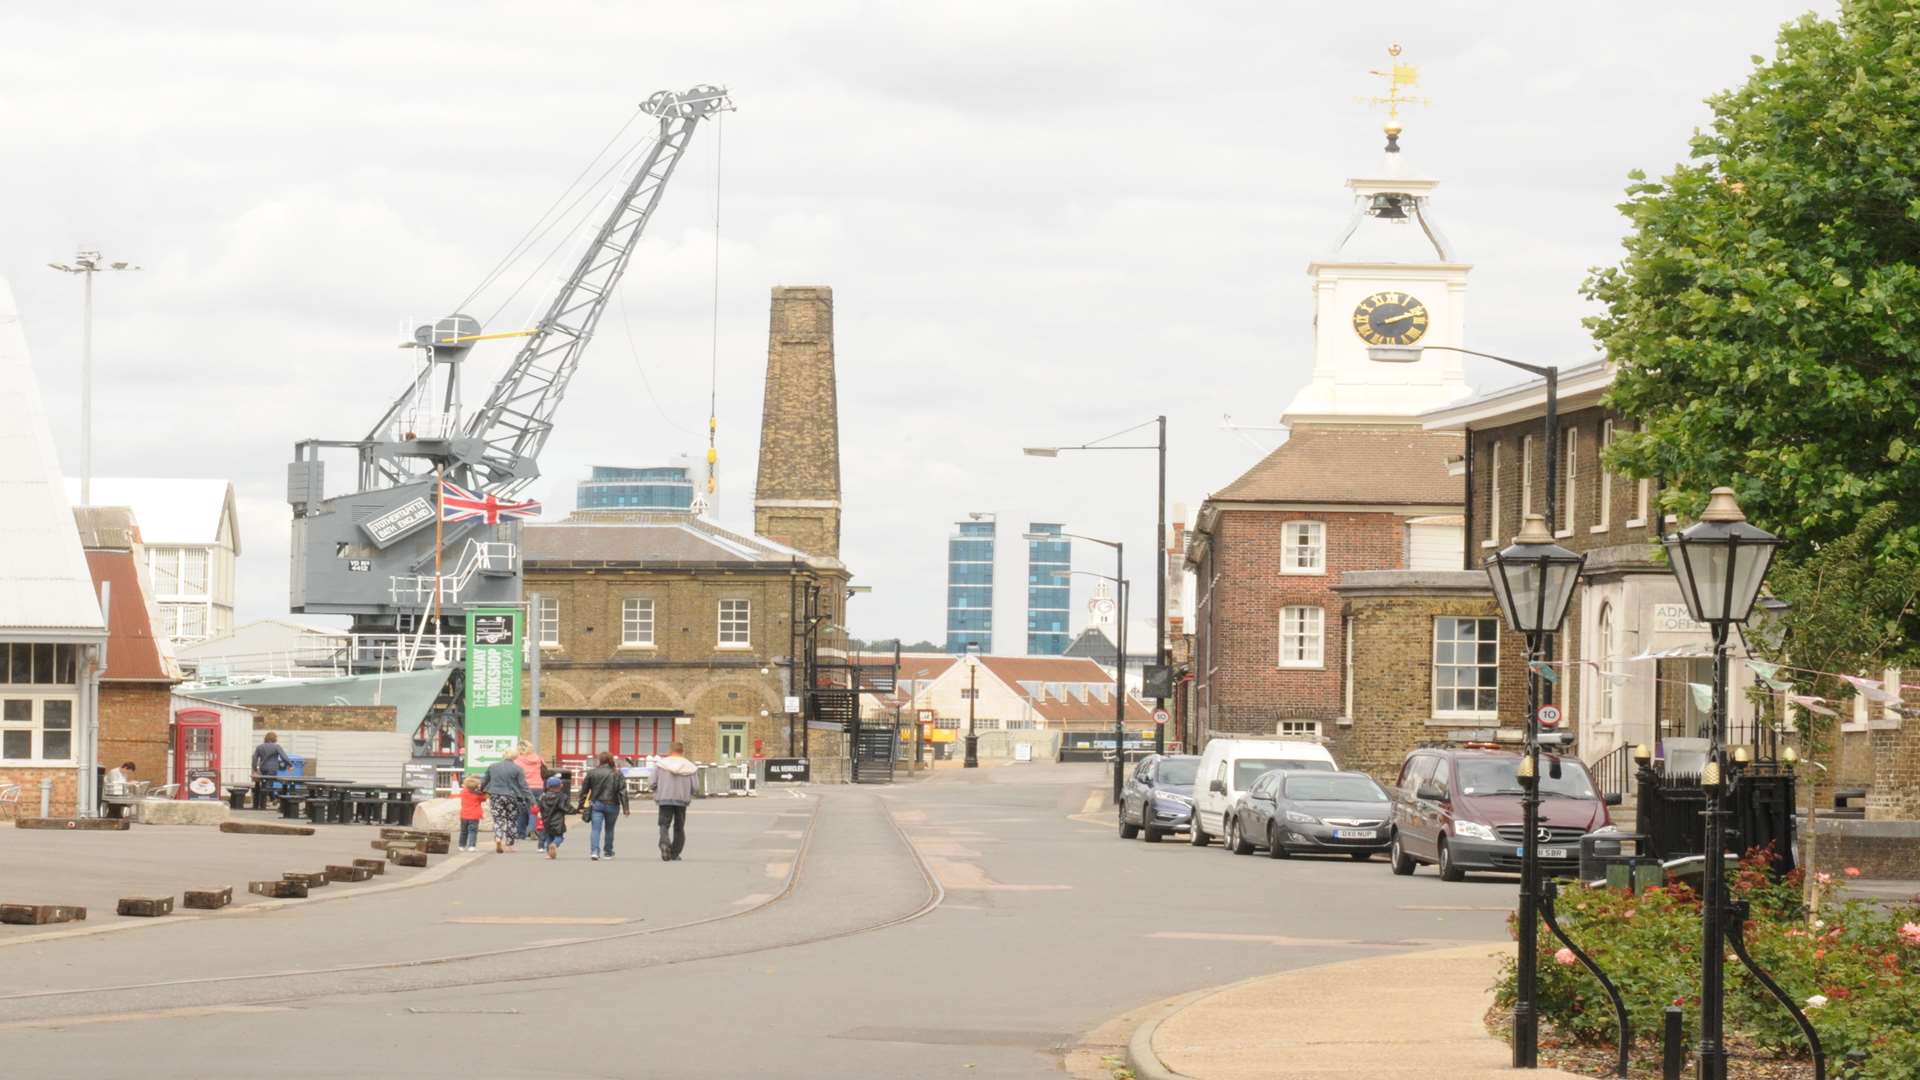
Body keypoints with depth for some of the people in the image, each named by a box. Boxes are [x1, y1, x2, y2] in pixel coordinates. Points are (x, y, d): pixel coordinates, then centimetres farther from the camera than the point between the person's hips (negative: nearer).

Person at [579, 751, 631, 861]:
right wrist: (626, 808, -3)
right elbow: (622, 792, -5)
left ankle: (594, 851, -23)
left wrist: (581, 806, 12)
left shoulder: (592, 772, 1)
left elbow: (584, 790, 5)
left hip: (596, 804, 0)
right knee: (609, 829, 16)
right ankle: (608, 852, 25)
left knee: (596, 828, -5)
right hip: (612, 805, 0)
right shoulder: (617, 774, -2)